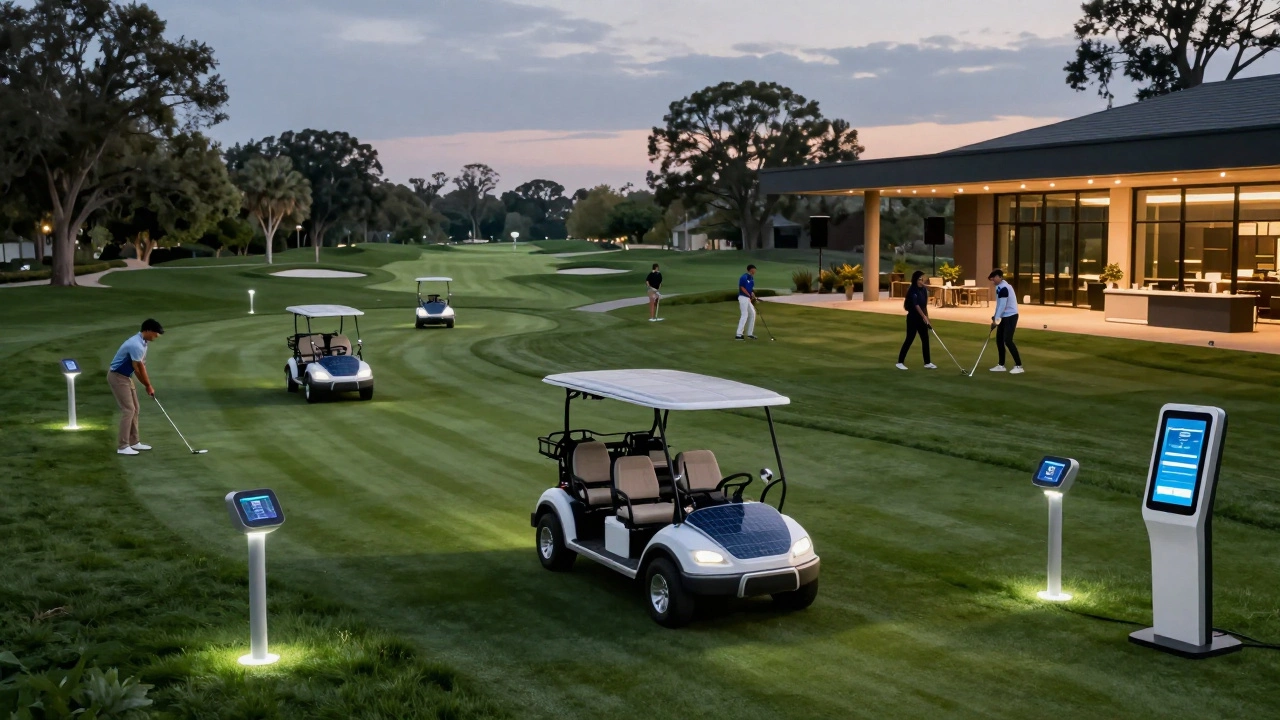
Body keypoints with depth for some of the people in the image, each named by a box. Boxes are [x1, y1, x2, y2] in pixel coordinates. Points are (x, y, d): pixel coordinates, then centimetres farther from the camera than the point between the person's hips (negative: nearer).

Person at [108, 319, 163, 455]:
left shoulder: (143, 343, 6)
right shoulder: (136, 345, -27)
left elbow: (142, 366, 11)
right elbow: (139, 368, -20)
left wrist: (148, 385, 8)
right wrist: (148, 386, -7)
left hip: (126, 377, 10)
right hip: (117, 377, -10)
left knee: (134, 409, 12)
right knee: (128, 409, -11)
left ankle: (133, 442, 18)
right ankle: (122, 446, -8)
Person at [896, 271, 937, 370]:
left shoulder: (924, 289, 7)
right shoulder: (912, 291, -18)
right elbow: (916, 305, -26)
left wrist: (927, 317, 14)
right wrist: (924, 317, -32)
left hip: (921, 318, 8)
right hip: (913, 318, -8)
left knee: (925, 339, 7)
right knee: (909, 339, -5)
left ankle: (927, 363, 13)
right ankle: (900, 362, 3)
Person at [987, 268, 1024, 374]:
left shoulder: (1003, 288, -21)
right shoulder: (1000, 287, 12)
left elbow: (1003, 305, -22)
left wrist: (996, 320, -18)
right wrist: (995, 317, 13)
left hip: (1010, 316, -10)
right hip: (1004, 317, 10)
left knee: (1007, 341, -14)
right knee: (999, 340, 10)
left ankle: (1019, 366, -12)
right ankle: (1001, 365, 17)